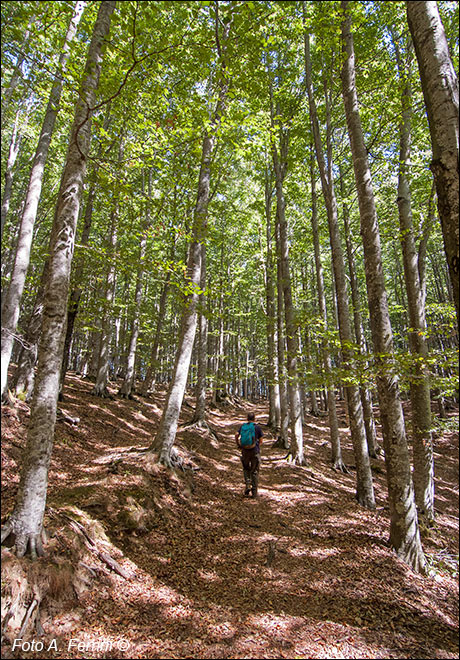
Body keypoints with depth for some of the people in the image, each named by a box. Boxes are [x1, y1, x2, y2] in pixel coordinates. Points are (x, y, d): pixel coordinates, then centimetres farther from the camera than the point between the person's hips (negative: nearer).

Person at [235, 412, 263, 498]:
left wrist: (238, 445, 4)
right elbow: (260, 441, 1)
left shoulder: (242, 426, 4)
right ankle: (254, 492, 9)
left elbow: (236, 435, -9)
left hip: (245, 451, 2)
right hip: (255, 451, -2)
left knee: (246, 469, 22)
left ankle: (248, 485, 4)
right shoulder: (257, 427, -2)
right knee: (254, 471, 7)